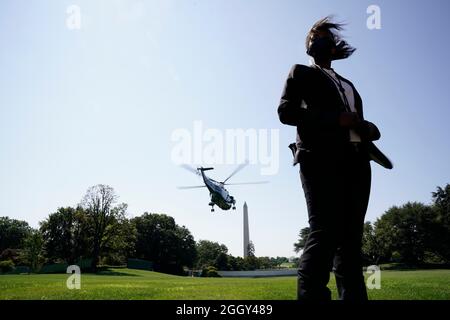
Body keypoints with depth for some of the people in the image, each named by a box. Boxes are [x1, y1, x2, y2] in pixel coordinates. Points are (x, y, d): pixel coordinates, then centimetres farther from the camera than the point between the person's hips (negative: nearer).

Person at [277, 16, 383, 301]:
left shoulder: (347, 84, 32)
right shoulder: (302, 72, 16)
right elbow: (286, 111, -1)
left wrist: (370, 129, 1)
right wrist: (337, 118, -9)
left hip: (355, 161, 6)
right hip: (321, 158, -6)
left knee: (351, 237, 0)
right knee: (325, 233, -18)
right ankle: (312, 295, -19)